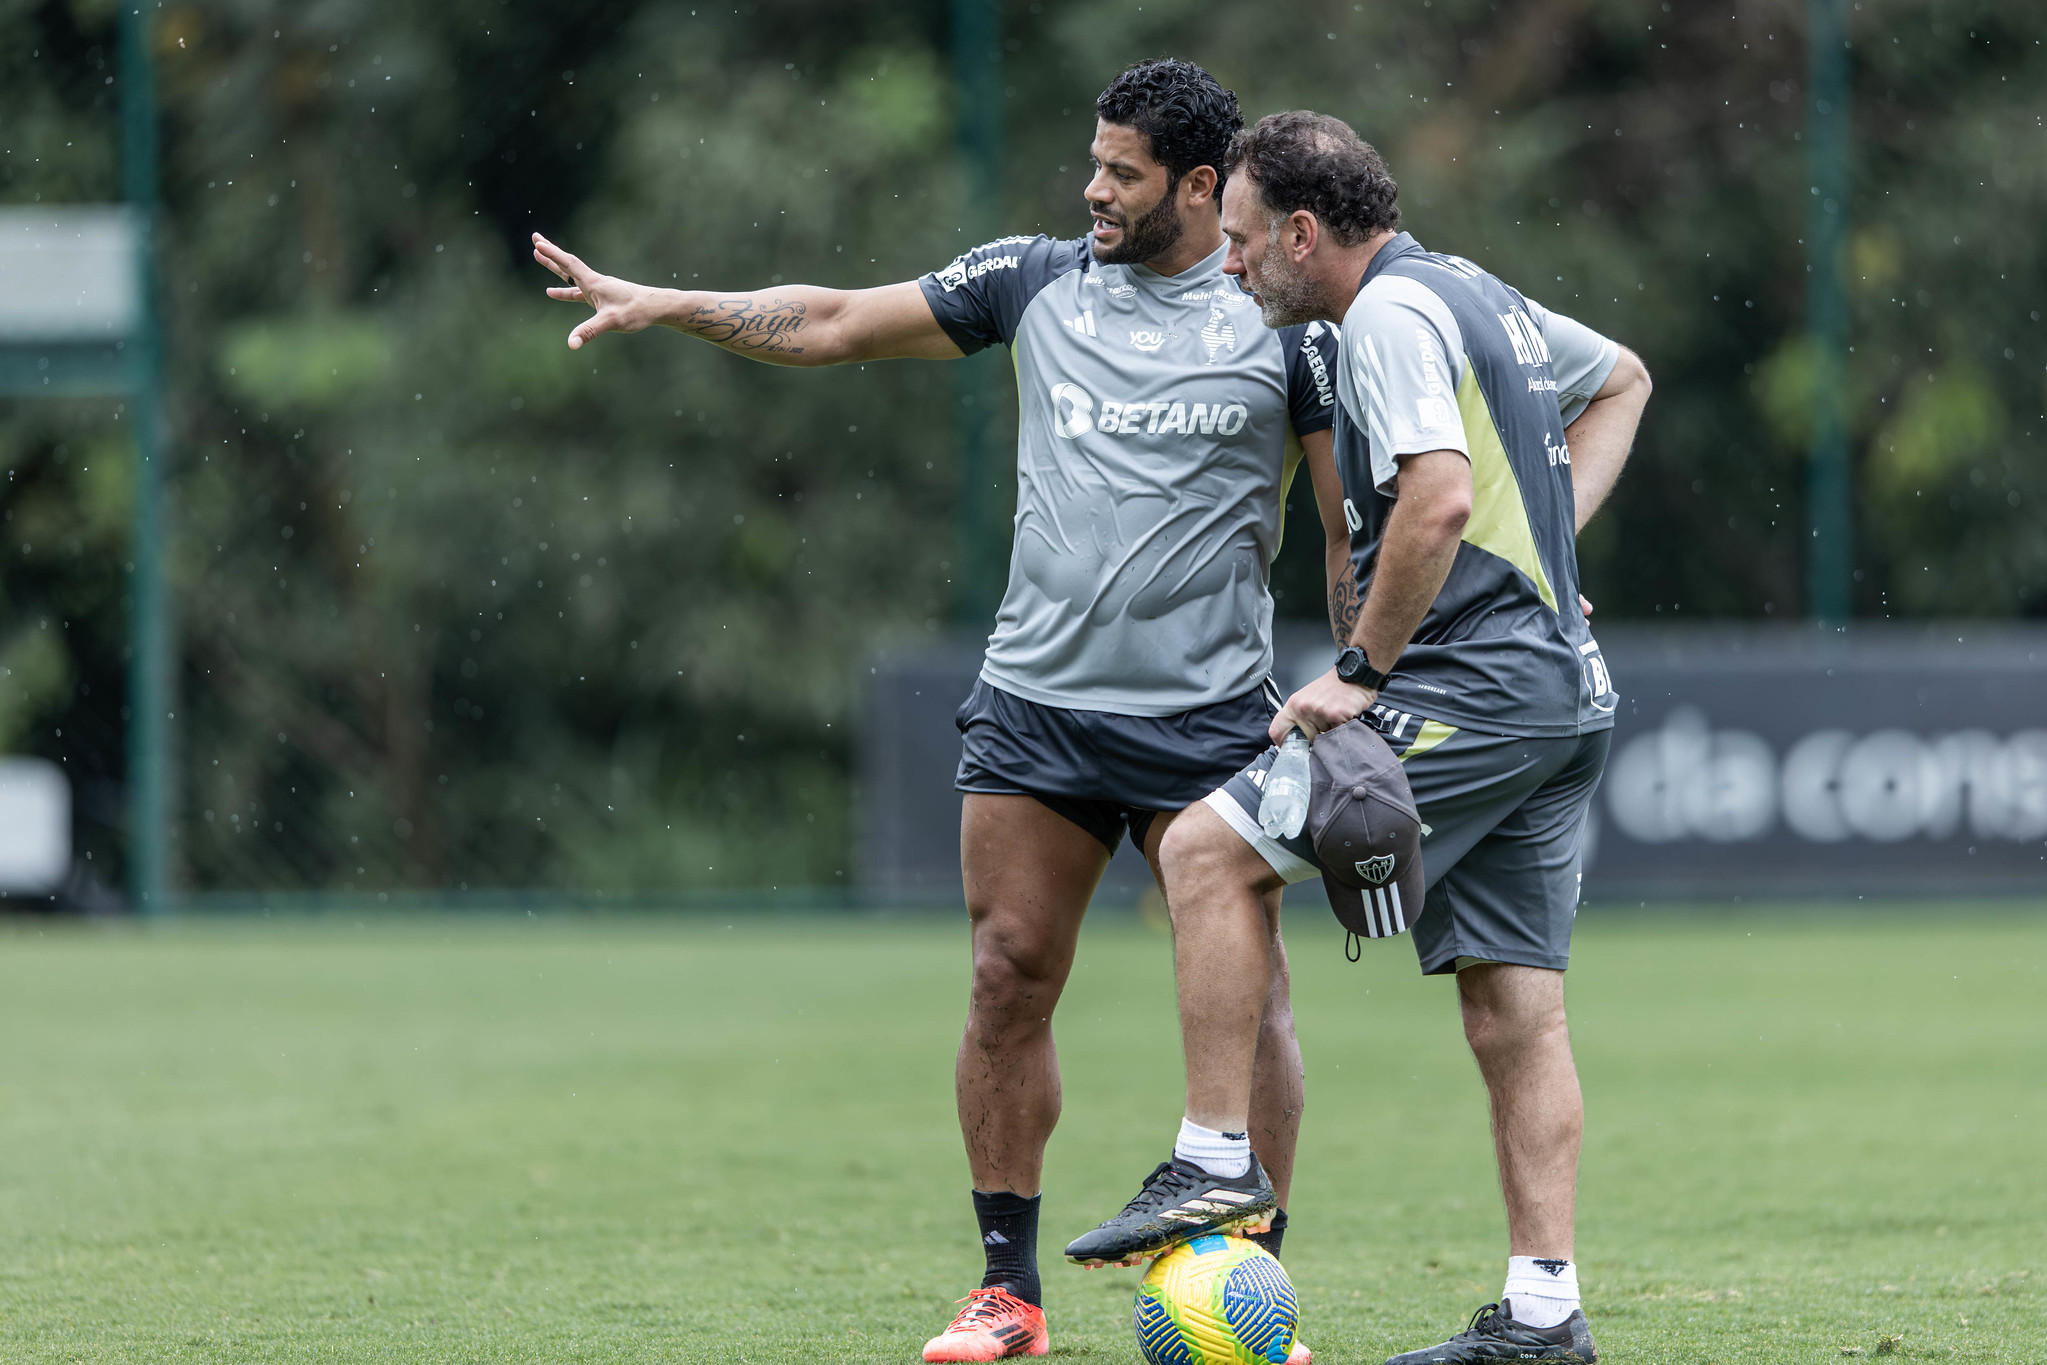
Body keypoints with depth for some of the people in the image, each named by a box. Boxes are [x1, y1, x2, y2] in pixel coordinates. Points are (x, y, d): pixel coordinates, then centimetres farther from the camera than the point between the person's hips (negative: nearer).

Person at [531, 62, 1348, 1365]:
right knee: (1009, 976, -1)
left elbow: (1358, 522, 0)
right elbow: (832, 324, 11)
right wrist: (658, 305, 5)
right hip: (1035, 704, 3)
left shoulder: (1283, 320, -2)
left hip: (1206, 715, -3)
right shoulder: (1035, 282, 7)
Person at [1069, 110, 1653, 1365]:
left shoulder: (1392, 312, -10)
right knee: (1516, 1010, 7)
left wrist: (1360, 672, -15)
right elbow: (1623, 379, 35)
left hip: (1474, 684, -10)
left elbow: (1439, 501, -23)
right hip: (1567, 689, 10)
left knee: (1210, 850, -9)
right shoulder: (1477, 295, 19)